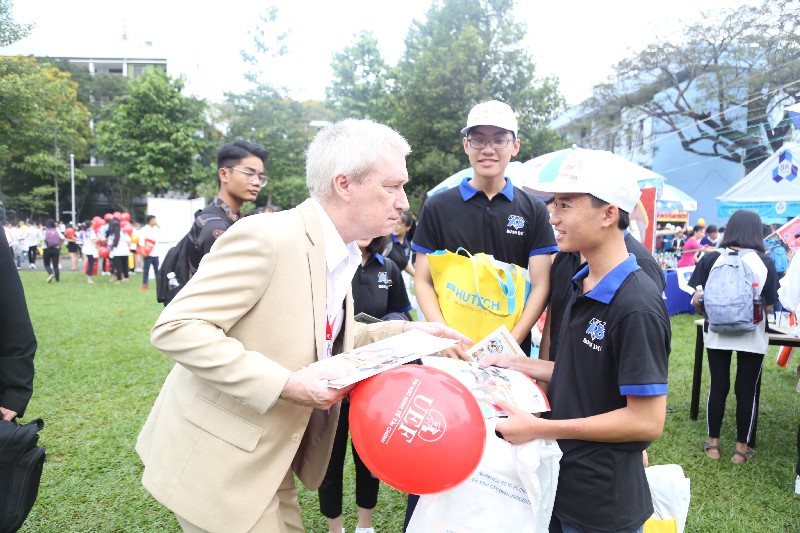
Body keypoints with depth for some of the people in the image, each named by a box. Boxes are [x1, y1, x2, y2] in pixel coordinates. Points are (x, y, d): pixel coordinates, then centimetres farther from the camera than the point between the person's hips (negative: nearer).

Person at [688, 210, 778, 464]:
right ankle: (742, 448, 20)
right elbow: (769, 307, -7)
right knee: (747, 390, 10)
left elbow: (696, 300, -5)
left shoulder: (710, 259, -6)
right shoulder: (765, 262, -8)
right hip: (752, 336, -1)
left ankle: (713, 443, 23)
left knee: (718, 387, 13)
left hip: (717, 334, 1)